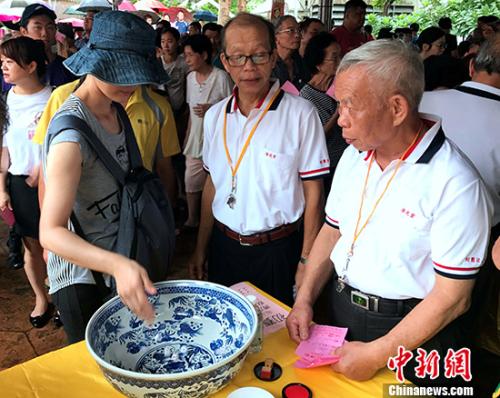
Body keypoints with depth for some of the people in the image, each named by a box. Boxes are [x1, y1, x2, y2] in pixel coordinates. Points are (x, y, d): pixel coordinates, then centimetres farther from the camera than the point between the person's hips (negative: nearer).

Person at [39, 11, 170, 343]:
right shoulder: (72, 132, -27)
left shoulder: (115, 110, -1)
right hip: (81, 274, -8)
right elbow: (51, 232, -31)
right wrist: (117, 265, -47)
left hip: (123, 258, 8)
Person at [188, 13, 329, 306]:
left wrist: (306, 261, -11)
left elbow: (313, 191, -10)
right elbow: (212, 184, 10)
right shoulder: (215, 116, 3)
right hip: (223, 246, 4)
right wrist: (201, 248, 12)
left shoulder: (301, 114, -13)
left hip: (277, 251, -4)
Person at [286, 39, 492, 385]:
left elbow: (452, 298, -21)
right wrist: (304, 300, -1)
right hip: (340, 312, 6)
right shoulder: (354, 155, -2)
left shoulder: (456, 184, -24)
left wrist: (377, 355, -19)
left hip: (413, 335, -6)